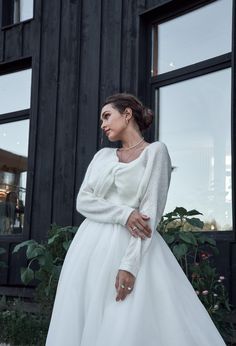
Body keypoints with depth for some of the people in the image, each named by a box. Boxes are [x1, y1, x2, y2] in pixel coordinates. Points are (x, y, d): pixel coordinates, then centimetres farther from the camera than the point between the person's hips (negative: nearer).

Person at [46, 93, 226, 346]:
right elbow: (83, 201, 5)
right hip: (91, 248, 5)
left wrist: (130, 264, -19)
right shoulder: (102, 155, 16)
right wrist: (124, 214, -12)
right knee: (83, 325, 2)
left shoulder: (156, 151, 1)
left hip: (133, 247, -5)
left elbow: (151, 210, -9)